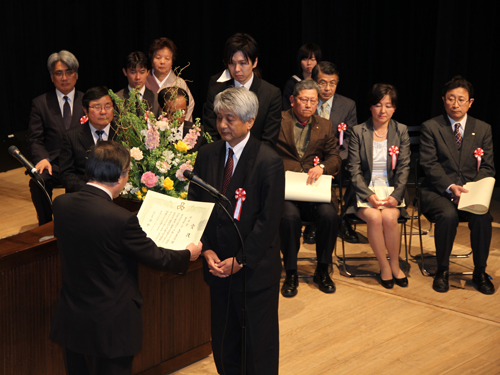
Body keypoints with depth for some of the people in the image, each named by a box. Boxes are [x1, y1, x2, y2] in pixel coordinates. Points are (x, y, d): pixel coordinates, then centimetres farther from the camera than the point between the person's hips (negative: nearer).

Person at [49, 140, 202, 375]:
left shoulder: (61, 204, -7)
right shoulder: (121, 219, -26)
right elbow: (156, 257, -12)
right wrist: (188, 255, 9)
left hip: (70, 320, 6)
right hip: (109, 326, -6)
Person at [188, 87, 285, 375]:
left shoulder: (269, 162, -13)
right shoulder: (208, 154, 3)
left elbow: (269, 220, -14)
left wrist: (240, 260, -16)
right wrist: (207, 250, -7)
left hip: (255, 267, -5)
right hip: (218, 264, 5)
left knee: (259, 340, 6)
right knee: (223, 338, 14)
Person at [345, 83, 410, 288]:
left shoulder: (401, 131, 7)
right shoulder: (358, 132, 2)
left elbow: (404, 167, 2)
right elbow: (354, 170, -3)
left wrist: (396, 196, -14)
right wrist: (368, 195, -18)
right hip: (364, 191, -1)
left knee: (389, 217, -30)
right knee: (374, 217, -31)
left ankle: (395, 265, -10)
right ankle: (384, 267, -13)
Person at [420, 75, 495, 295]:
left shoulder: (483, 129, 10)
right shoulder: (430, 128, 2)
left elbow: (487, 167, 6)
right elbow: (430, 165, -6)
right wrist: (450, 187, -22)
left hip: (472, 192, 2)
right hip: (438, 192, -2)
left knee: (482, 216, -30)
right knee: (448, 215, -34)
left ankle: (480, 272, -10)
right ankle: (442, 270, -13)